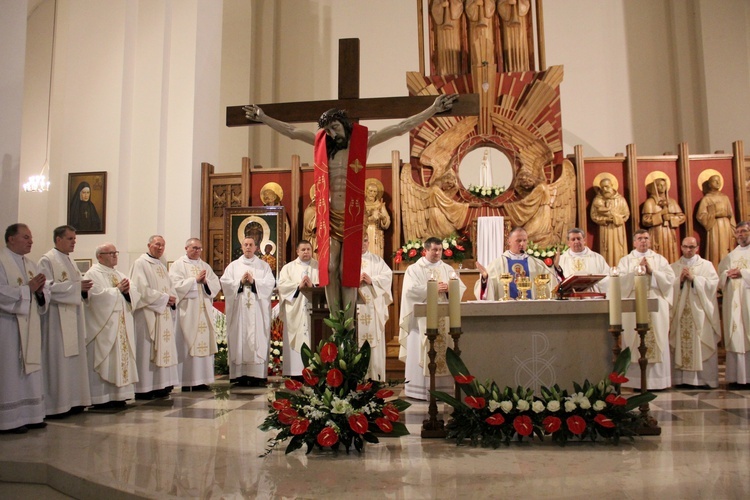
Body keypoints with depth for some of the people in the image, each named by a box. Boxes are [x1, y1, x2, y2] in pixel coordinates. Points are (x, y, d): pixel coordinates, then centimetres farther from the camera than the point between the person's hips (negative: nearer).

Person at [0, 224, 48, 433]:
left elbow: (45, 293, 12)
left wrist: (40, 290, -9)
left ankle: (29, 415, 19)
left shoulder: (30, 264, 15)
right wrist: (28, 288, -18)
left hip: (30, 326, 8)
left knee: (30, 370, 11)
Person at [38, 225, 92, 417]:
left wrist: (83, 289, 0)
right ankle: (55, 405, 1)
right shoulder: (47, 260, -7)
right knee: (58, 361, -6)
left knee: (74, 359, 9)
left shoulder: (70, 261, 18)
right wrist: (76, 286, -21)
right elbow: (48, 288, -18)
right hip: (57, 319, -8)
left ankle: (72, 401, 15)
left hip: (73, 318, 8)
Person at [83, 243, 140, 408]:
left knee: (121, 358, 7)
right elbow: (97, 295, -20)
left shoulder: (119, 275, 18)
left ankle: (118, 395, 13)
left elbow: (135, 295, 11)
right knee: (104, 361, -5)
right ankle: (102, 398, 1)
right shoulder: (92, 274, -4)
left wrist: (127, 291, -9)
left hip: (122, 327, 7)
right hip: (103, 326, -7)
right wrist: (118, 290, -14)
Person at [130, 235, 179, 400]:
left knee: (163, 348, 7)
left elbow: (170, 287, 19)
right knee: (146, 350, -6)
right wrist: (165, 298, -12)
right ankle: (144, 388, -1)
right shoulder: (140, 263, -6)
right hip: (147, 313, -8)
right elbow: (142, 290, -16)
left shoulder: (161, 265, 19)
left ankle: (160, 386, 12)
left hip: (163, 314, 8)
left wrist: (172, 298, -3)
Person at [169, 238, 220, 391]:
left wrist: (206, 282, -10)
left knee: (204, 343, 2)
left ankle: (200, 380, 7)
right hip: (186, 311, -5)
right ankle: (186, 381, -2)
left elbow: (216, 285, 9)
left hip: (204, 311, 5)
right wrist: (195, 280, -12)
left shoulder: (205, 266, 18)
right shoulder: (177, 265, 4)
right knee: (186, 344, -6)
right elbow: (176, 285, -10)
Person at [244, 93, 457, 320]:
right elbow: (292, 131, 20)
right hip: (330, 217, 3)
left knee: (348, 271, -4)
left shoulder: (363, 140, 0)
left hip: (352, 217, -3)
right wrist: (263, 118, 26)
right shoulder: (323, 143, 9)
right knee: (329, 269, -3)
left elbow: (400, 127, -2)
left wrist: (433, 110, -6)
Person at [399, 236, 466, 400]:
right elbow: (410, 290, -12)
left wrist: (449, 288, -15)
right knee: (422, 354, -4)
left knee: (444, 351, 2)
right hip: (423, 318, -3)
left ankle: (442, 387, 8)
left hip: (444, 318, 4)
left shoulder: (448, 269, 14)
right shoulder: (414, 269, 3)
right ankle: (421, 389, 1)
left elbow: (461, 287, 5)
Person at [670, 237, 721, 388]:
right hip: (680, 312, 1)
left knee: (703, 346, -4)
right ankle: (682, 378, 0)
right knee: (681, 344, -3)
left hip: (700, 312, -1)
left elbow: (713, 283, -4)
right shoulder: (674, 267, 13)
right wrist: (680, 280, -12)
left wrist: (693, 278, -11)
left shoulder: (706, 265, 10)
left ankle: (704, 378, 1)